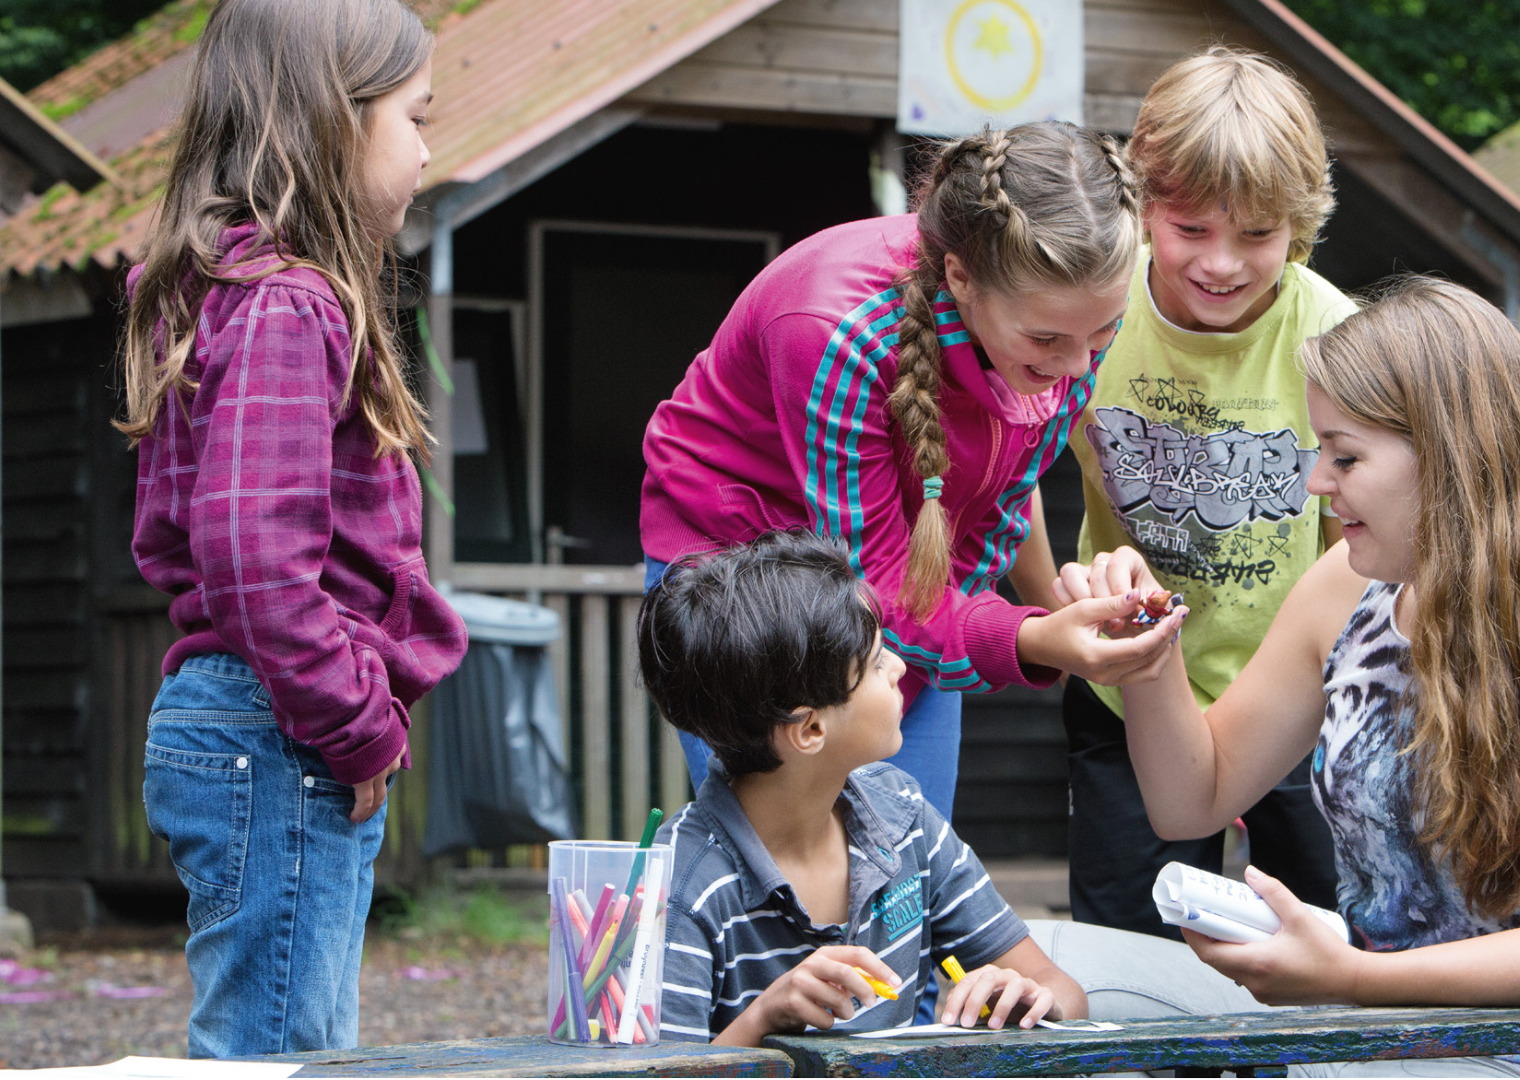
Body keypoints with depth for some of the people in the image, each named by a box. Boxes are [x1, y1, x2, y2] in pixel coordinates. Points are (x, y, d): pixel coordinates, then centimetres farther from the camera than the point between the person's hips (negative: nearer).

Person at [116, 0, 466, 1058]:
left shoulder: (233, 291, 17)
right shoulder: (284, 309, -16)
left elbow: (171, 538, 23)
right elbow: (255, 554, -26)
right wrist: (358, 725, -15)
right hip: (279, 744, -11)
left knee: (308, 1054, 15)